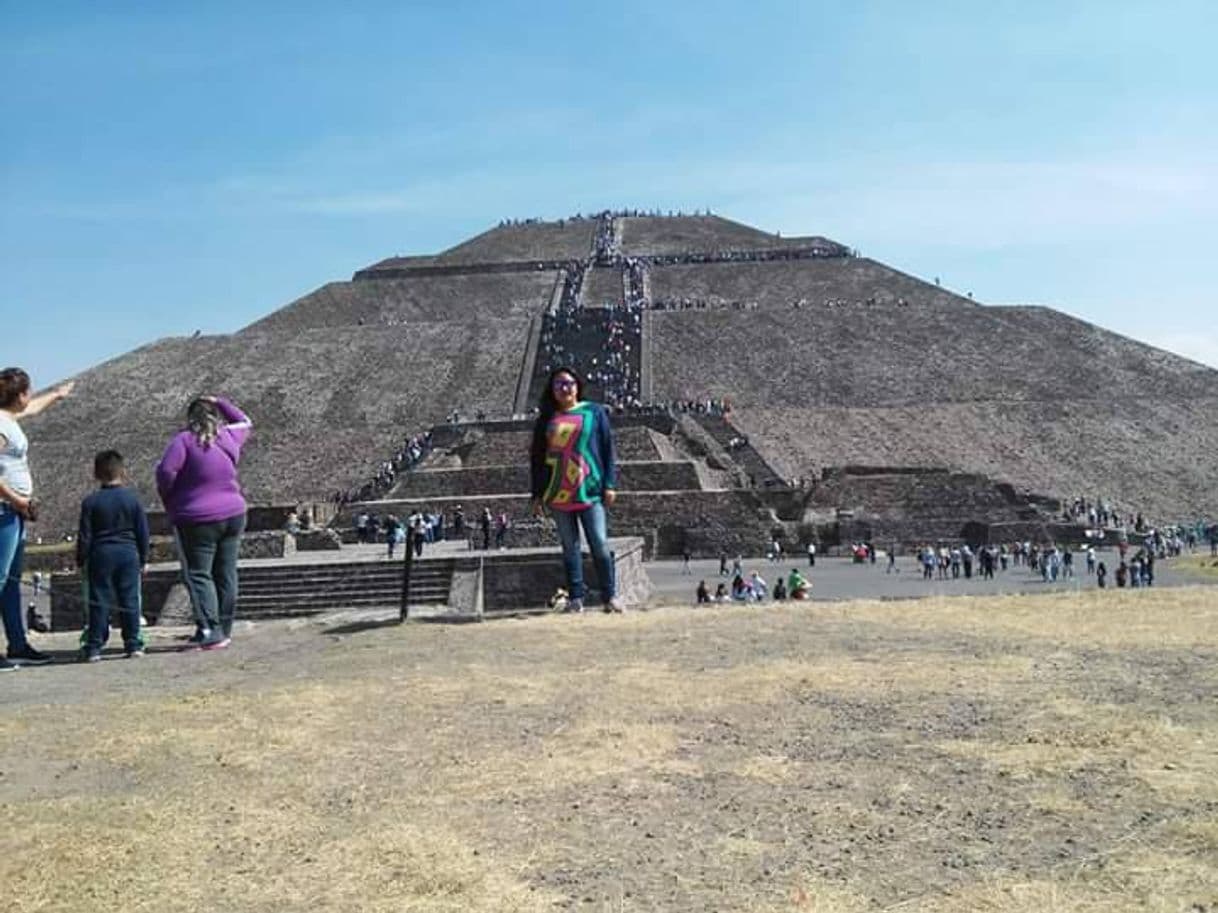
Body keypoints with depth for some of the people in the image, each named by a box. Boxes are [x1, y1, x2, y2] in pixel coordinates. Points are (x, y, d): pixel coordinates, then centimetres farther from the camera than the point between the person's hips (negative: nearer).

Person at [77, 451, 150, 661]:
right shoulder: (132, 499, 1)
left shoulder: (91, 502, -3)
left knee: (99, 602, 3)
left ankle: (94, 647, 3)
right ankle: (133, 644, 7)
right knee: (129, 601, 5)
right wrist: (143, 559, 12)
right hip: (128, 554, 1)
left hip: (100, 556, -1)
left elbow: (84, 536, -3)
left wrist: (81, 561, 7)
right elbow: (142, 532, 4)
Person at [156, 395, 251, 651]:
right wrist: (220, 403, 26)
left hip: (198, 519, -5)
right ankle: (224, 630, 17)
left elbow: (166, 471, -17)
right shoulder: (230, 438, 6)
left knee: (198, 574, -3)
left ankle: (210, 631, -13)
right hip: (233, 515, 6)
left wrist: (169, 502, -1)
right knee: (226, 575, 10)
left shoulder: (184, 440, -10)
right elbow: (245, 422, 27)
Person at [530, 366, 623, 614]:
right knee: (570, 547, 6)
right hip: (558, 494, 2)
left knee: (600, 544, -7)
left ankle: (611, 596, 0)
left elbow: (608, 450, 5)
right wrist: (537, 494, 8)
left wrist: (610, 484, -2)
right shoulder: (546, 419, 11)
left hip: (590, 490, -2)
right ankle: (576, 598, 11)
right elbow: (536, 458, 13)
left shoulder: (594, 412, 7)